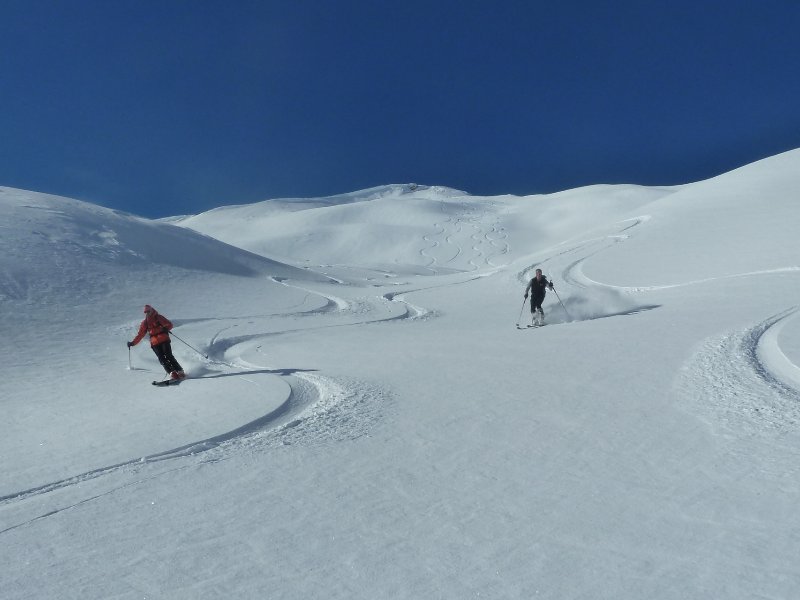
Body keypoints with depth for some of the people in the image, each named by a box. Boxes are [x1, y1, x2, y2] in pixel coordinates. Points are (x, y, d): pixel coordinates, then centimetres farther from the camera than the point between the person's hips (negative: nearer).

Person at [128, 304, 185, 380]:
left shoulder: (159, 318, 7)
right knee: (162, 359, -15)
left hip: (164, 340, -3)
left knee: (168, 356, -16)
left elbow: (169, 325, 2)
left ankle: (180, 371, -17)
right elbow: (140, 334, 21)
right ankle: (172, 373, -24)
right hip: (155, 343, 3)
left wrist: (165, 328, -20)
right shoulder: (145, 323, 17)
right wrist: (133, 343, 15)